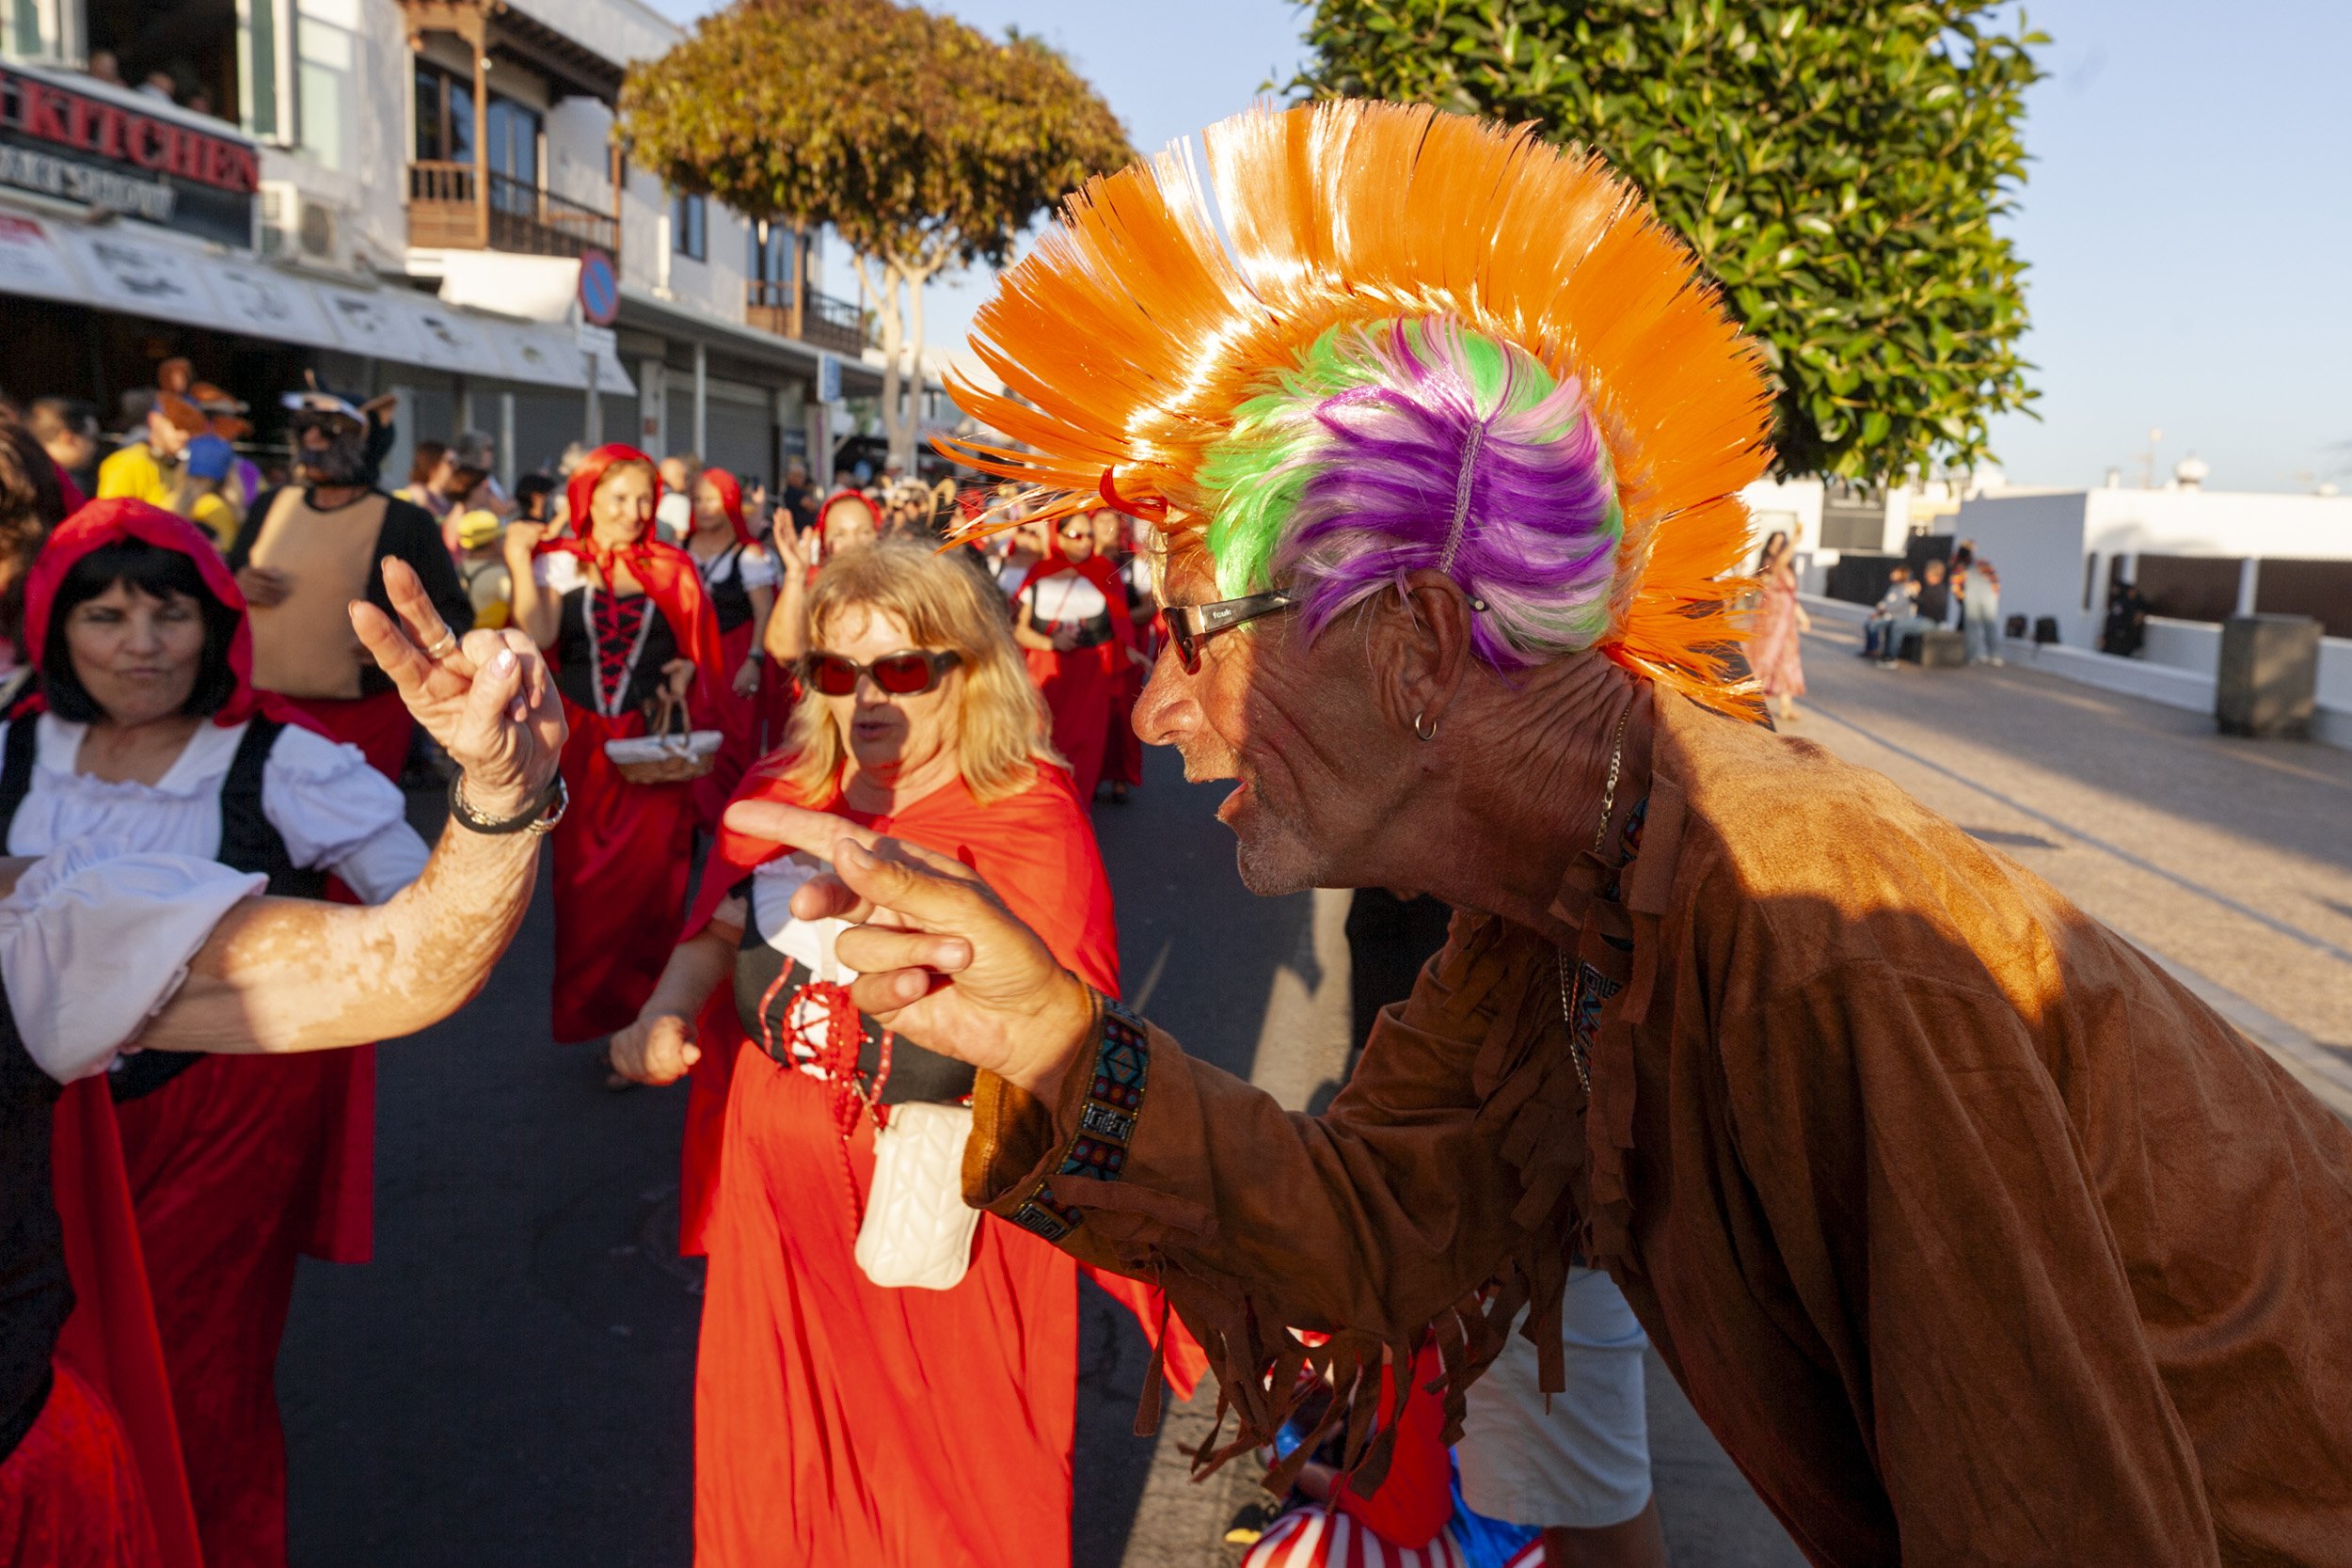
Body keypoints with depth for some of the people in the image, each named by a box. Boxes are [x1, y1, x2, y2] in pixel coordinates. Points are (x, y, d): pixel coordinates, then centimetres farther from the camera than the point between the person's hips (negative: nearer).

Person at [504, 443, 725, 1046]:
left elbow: (698, 651, 12)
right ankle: (588, 1015, 22)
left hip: (654, 744, 0)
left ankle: (640, 1020, 5)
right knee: (583, 877, 6)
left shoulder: (671, 568, 8)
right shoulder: (560, 563, 5)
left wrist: (685, 671, -8)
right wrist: (519, 561, -11)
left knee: (647, 876, -5)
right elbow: (538, 636, -11)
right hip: (582, 741, 1)